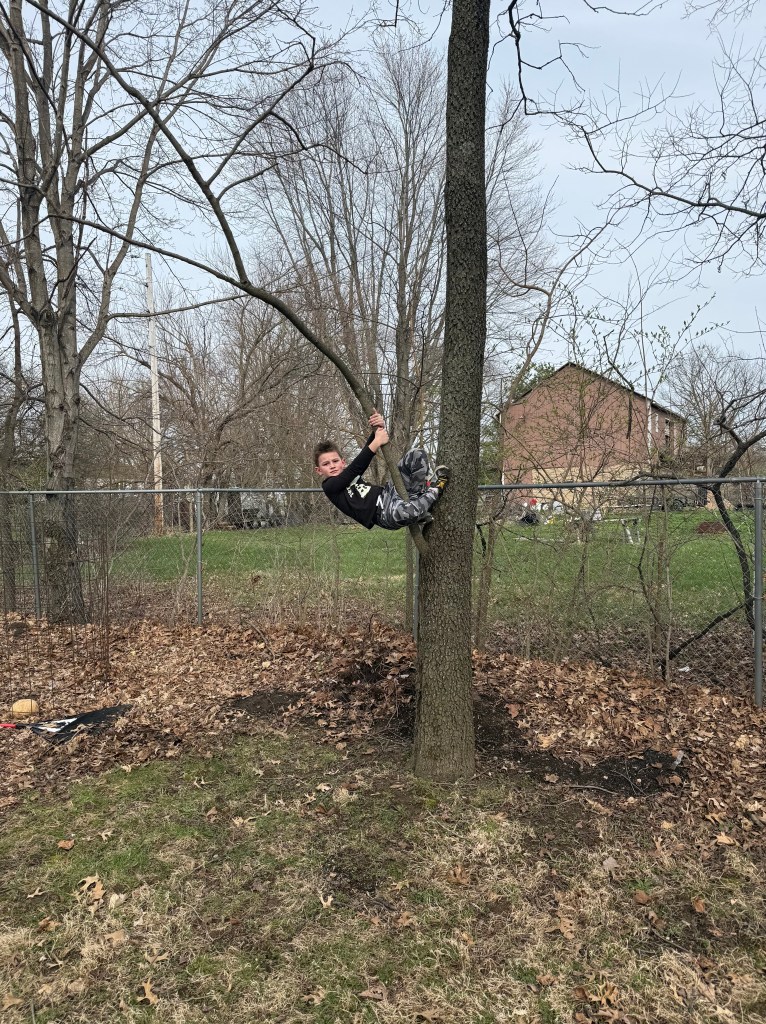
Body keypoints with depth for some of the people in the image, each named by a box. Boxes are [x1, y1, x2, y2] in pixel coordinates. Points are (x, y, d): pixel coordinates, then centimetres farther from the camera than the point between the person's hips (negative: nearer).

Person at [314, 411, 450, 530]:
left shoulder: (348, 473, 22)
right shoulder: (329, 486, -1)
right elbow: (356, 467, -15)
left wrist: (380, 429, -7)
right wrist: (377, 442, -18)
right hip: (385, 513, -8)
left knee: (417, 454, 4)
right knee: (401, 513, -45)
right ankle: (436, 489, -15)